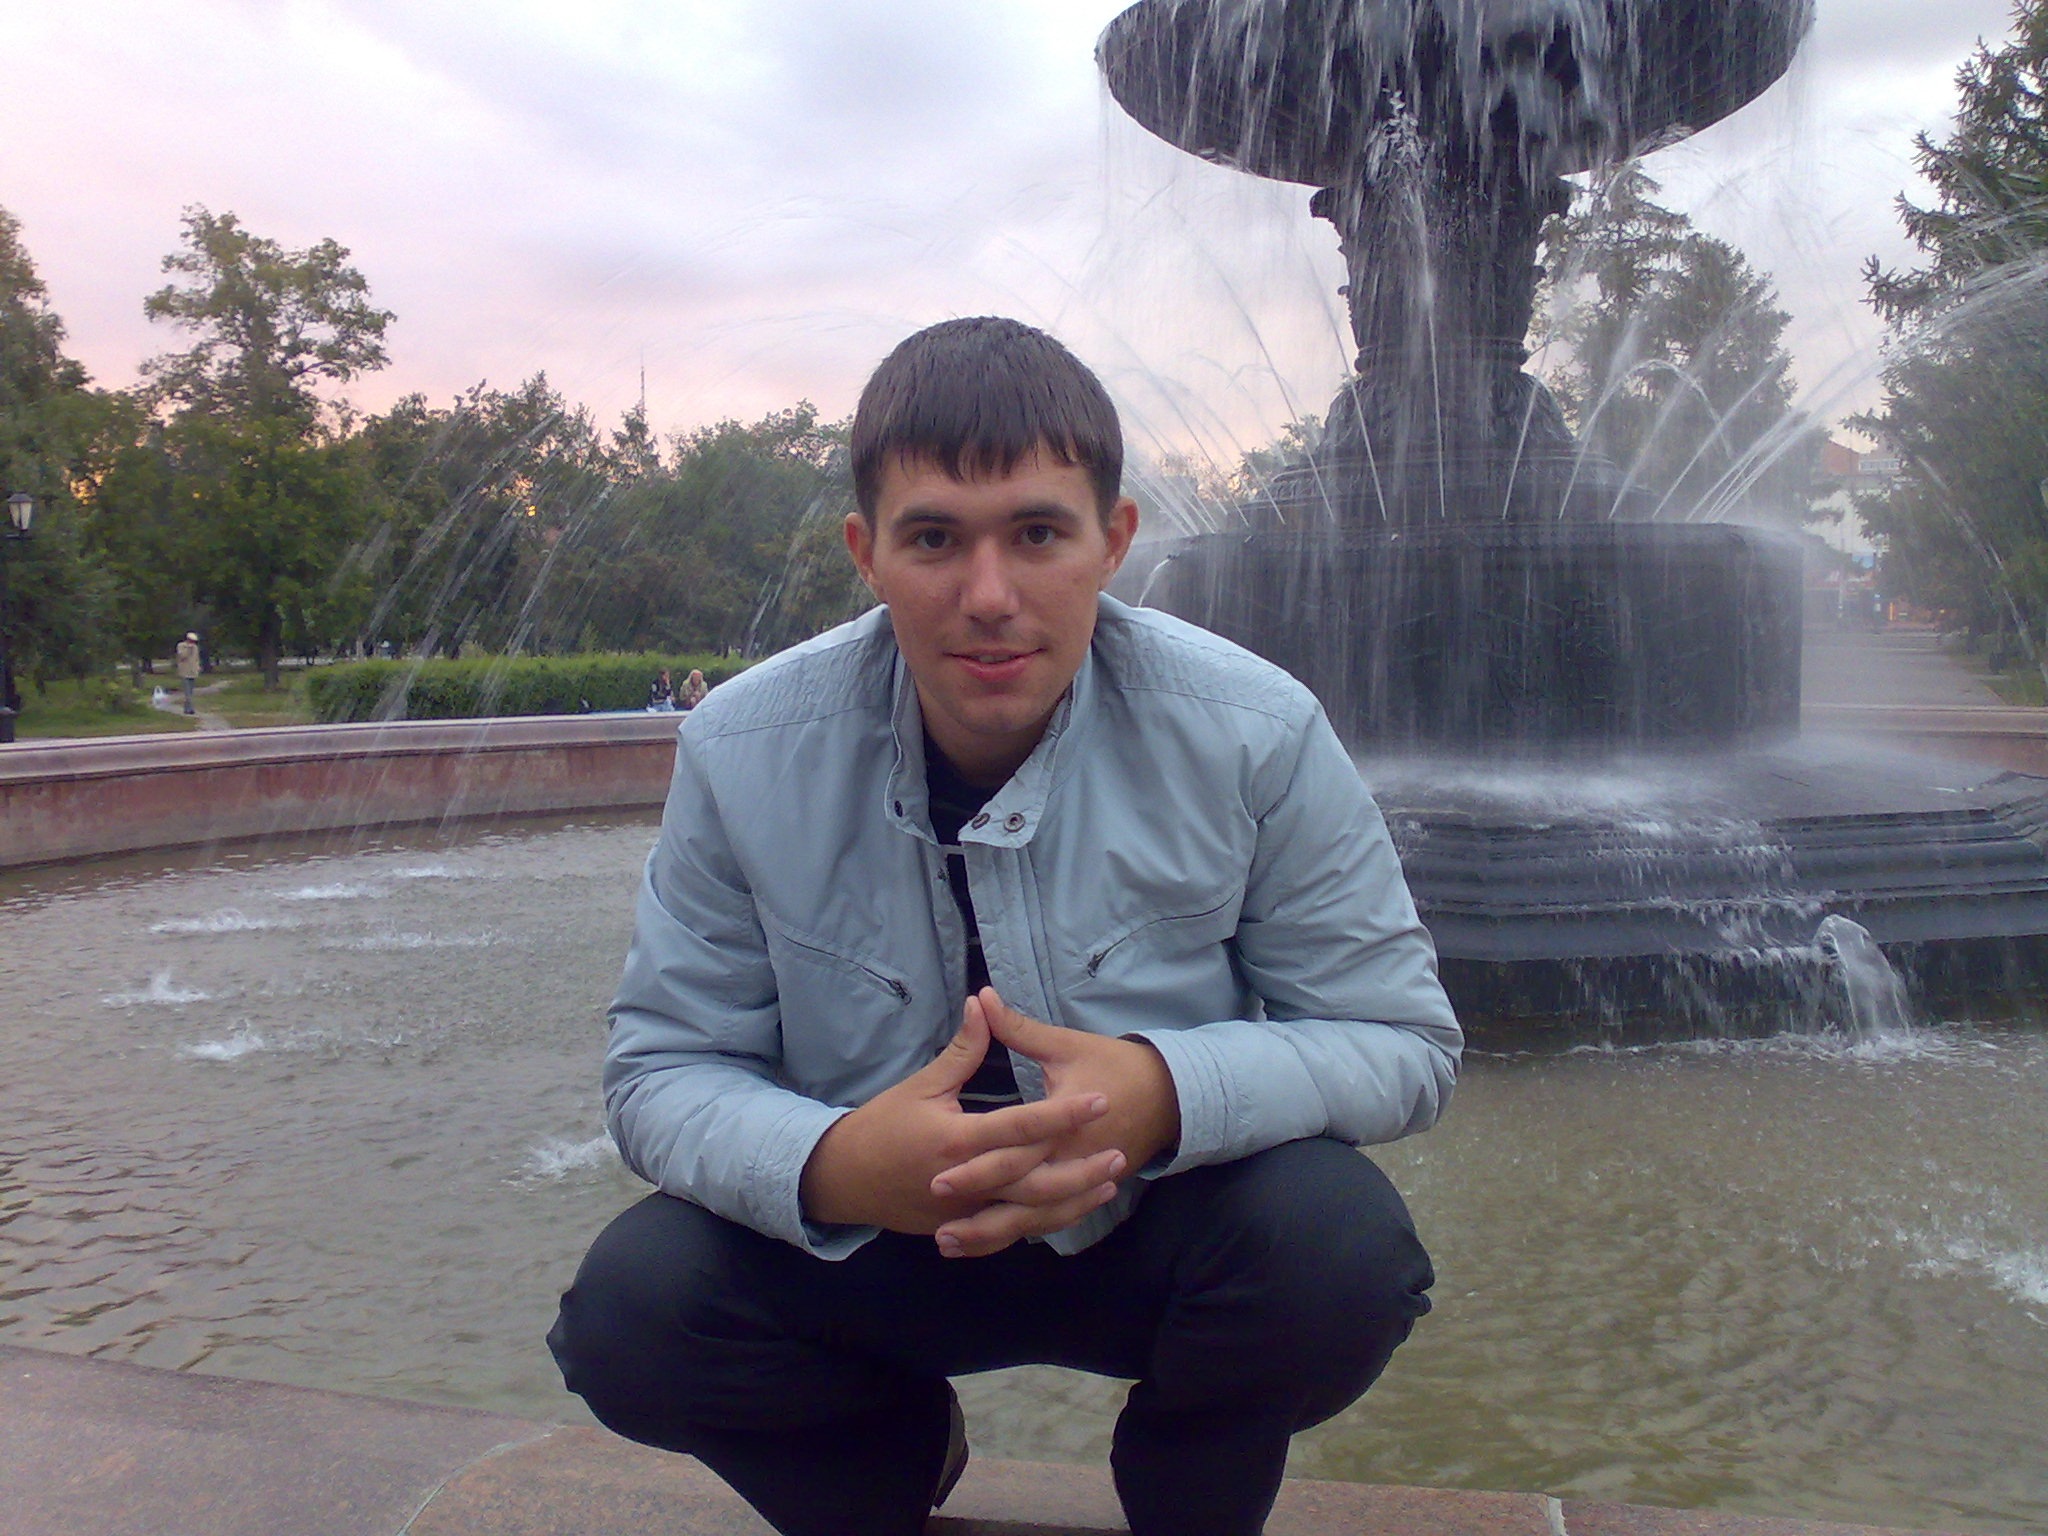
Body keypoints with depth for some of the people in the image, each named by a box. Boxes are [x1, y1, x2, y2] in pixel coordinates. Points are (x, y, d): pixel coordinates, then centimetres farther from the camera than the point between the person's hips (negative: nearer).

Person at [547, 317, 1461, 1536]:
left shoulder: (1258, 737, -18)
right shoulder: (743, 756, -15)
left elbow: (1405, 1041, -12)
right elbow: (665, 1071, -9)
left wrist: (1168, 1094, -33)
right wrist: (826, 1162, -33)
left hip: (1165, 1224, 0)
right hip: (866, 1237, 2)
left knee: (1342, 1245, -30)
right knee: (631, 1305, -22)